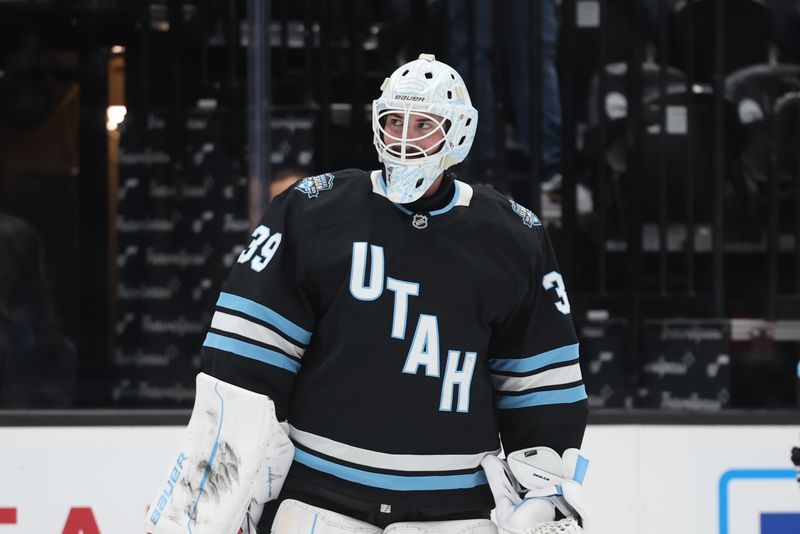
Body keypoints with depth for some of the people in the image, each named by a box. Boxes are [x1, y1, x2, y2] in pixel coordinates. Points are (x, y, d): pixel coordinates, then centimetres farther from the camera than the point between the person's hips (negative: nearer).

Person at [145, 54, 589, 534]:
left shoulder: (513, 239, 5)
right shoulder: (313, 211, -1)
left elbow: (543, 385, 10)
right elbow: (244, 359, -2)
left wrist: (548, 489, 4)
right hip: (320, 492, -1)